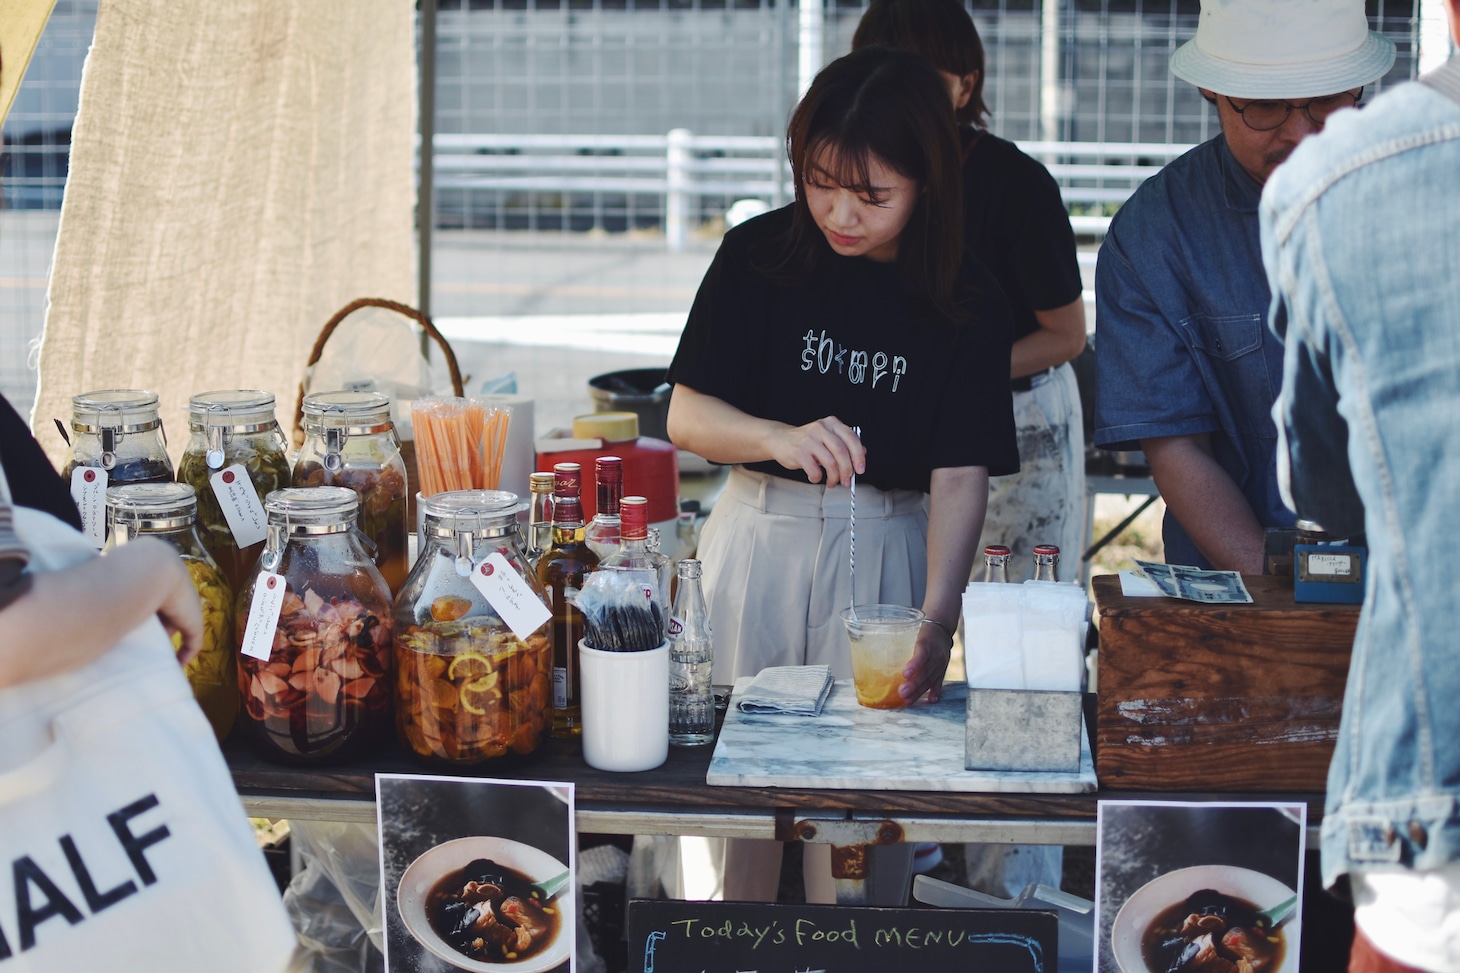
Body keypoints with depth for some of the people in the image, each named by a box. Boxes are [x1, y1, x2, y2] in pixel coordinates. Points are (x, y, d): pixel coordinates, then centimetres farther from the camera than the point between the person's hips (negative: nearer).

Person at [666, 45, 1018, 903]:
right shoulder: (759, 258, -5)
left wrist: (938, 618, -25)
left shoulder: (967, 305, -7)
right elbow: (686, 416, -6)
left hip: (886, 552, -1)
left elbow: (960, 475, -11)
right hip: (759, 539, 1)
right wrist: (783, 439, -27)